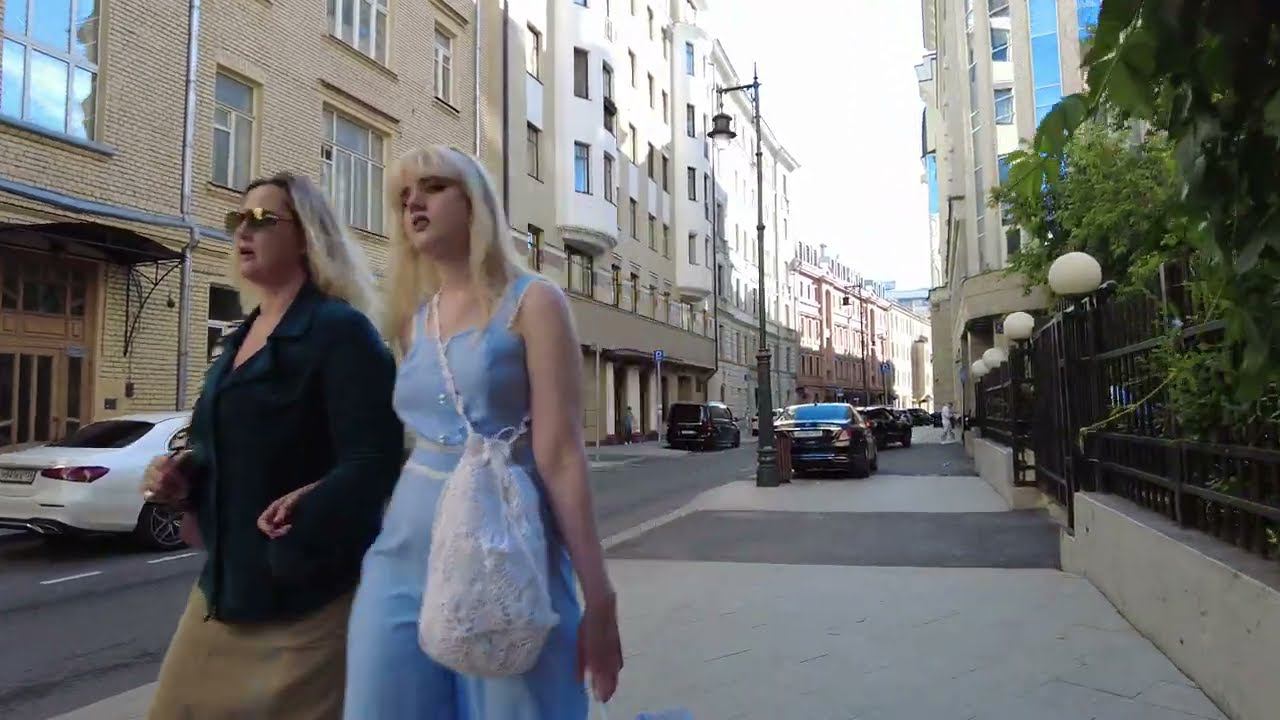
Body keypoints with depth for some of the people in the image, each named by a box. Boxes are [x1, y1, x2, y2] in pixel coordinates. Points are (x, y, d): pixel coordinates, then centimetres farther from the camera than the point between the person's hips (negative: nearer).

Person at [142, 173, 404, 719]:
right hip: (225, 585, 8)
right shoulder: (240, 341, 13)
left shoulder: (340, 330, -13)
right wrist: (184, 477, 4)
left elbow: (374, 463, -21)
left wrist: (301, 517, -31)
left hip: (308, 596, -8)